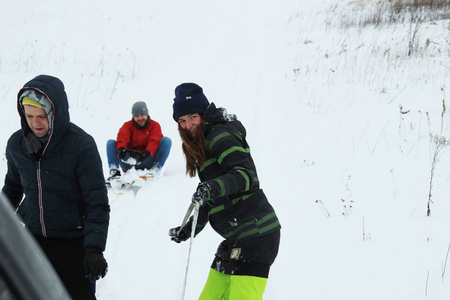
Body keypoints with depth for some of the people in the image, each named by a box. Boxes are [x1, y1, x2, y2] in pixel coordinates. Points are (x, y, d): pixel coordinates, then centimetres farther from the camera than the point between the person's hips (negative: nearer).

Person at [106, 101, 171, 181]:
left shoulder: (155, 125, 8)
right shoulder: (128, 125, 11)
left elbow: (154, 141, -11)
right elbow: (122, 138, -10)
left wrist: (148, 152, -34)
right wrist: (121, 148, -34)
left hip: (147, 161, -1)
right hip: (129, 161, 1)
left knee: (166, 140, -18)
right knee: (110, 143, -12)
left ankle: (155, 170, -30)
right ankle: (114, 170, -31)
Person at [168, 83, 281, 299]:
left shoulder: (221, 136, -10)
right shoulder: (204, 144, 19)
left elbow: (246, 175, -25)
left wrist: (214, 187, -40)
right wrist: (190, 228, 26)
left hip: (255, 235, -10)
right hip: (236, 239, 10)